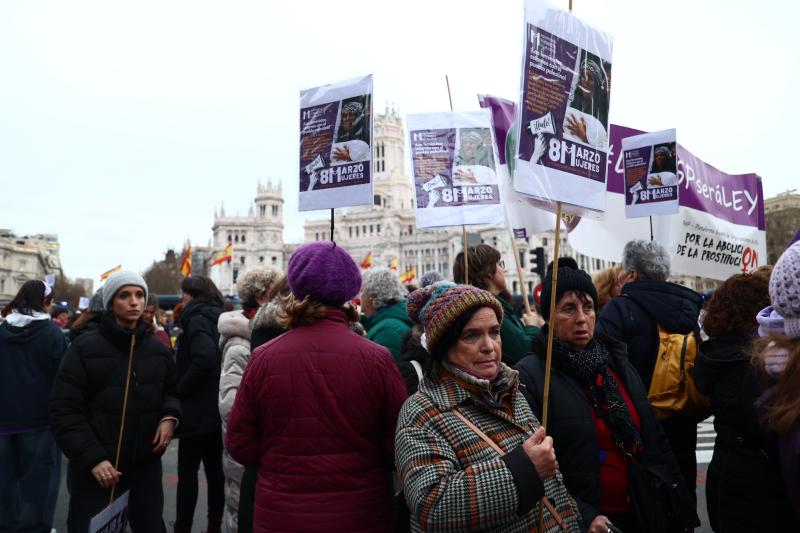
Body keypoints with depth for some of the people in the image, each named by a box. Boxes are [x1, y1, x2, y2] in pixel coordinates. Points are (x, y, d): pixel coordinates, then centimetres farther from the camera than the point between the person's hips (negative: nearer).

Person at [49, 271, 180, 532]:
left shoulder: (158, 349, 5)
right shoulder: (85, 348, -9)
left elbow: (170, 391, 17)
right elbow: (64, 411, -11)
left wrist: (169, 416, -5)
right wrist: (92, 458, -19)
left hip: (147, 465, 4)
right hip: (94, 470, -3)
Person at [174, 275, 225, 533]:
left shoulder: (196, 319, -12)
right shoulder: (217, 318, 12)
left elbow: (204, 359, -28)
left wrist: (179, 390, -16)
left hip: (198, 412, -8)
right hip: (216, 411, 8)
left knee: (188, 472, 2)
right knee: (215, 469, 13)